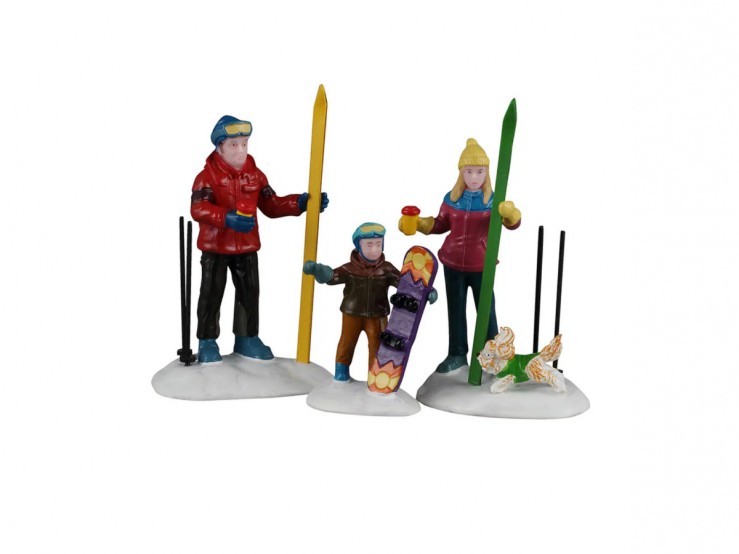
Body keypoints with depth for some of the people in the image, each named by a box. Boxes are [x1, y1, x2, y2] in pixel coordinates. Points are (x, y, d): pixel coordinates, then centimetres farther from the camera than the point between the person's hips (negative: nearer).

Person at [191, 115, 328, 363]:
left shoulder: (255, 174, 3)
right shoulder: (208, 175, -13)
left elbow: (272, 205, 5)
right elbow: (198, 208, -25)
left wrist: (300, 203, -10)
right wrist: (227, 218, -40)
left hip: (247, 247, 5)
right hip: (215, 247, -4)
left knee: (250, 293, 11)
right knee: (212, 294, 5)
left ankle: (247, 338, 26)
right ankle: (207, 341, 18)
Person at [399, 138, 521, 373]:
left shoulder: (493, 200, -9)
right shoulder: (451, 198, -1)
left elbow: (513, 223, -20)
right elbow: (441, 224, 12)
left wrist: (510, 213, -42)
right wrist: (416, 223, -2)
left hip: (481, 266, -3)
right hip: (453, 264, 3)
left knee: (486, 311, 4)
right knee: (455, 310, 12)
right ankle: (457, 354, 25)